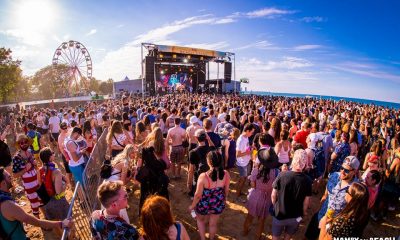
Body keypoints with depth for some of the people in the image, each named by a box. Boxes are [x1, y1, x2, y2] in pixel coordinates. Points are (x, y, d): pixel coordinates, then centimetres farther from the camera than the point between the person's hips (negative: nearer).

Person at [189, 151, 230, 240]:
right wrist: (224, 200, 17)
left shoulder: (203, 176, -32)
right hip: (218, 205, 3)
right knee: (213, 224, 30)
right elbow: (226, 190, -4)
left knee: (200, 220, 31)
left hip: (204, 205, -3)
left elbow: (198, 195, -19)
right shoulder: (226, 174, -21)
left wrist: (192, 206, 0)